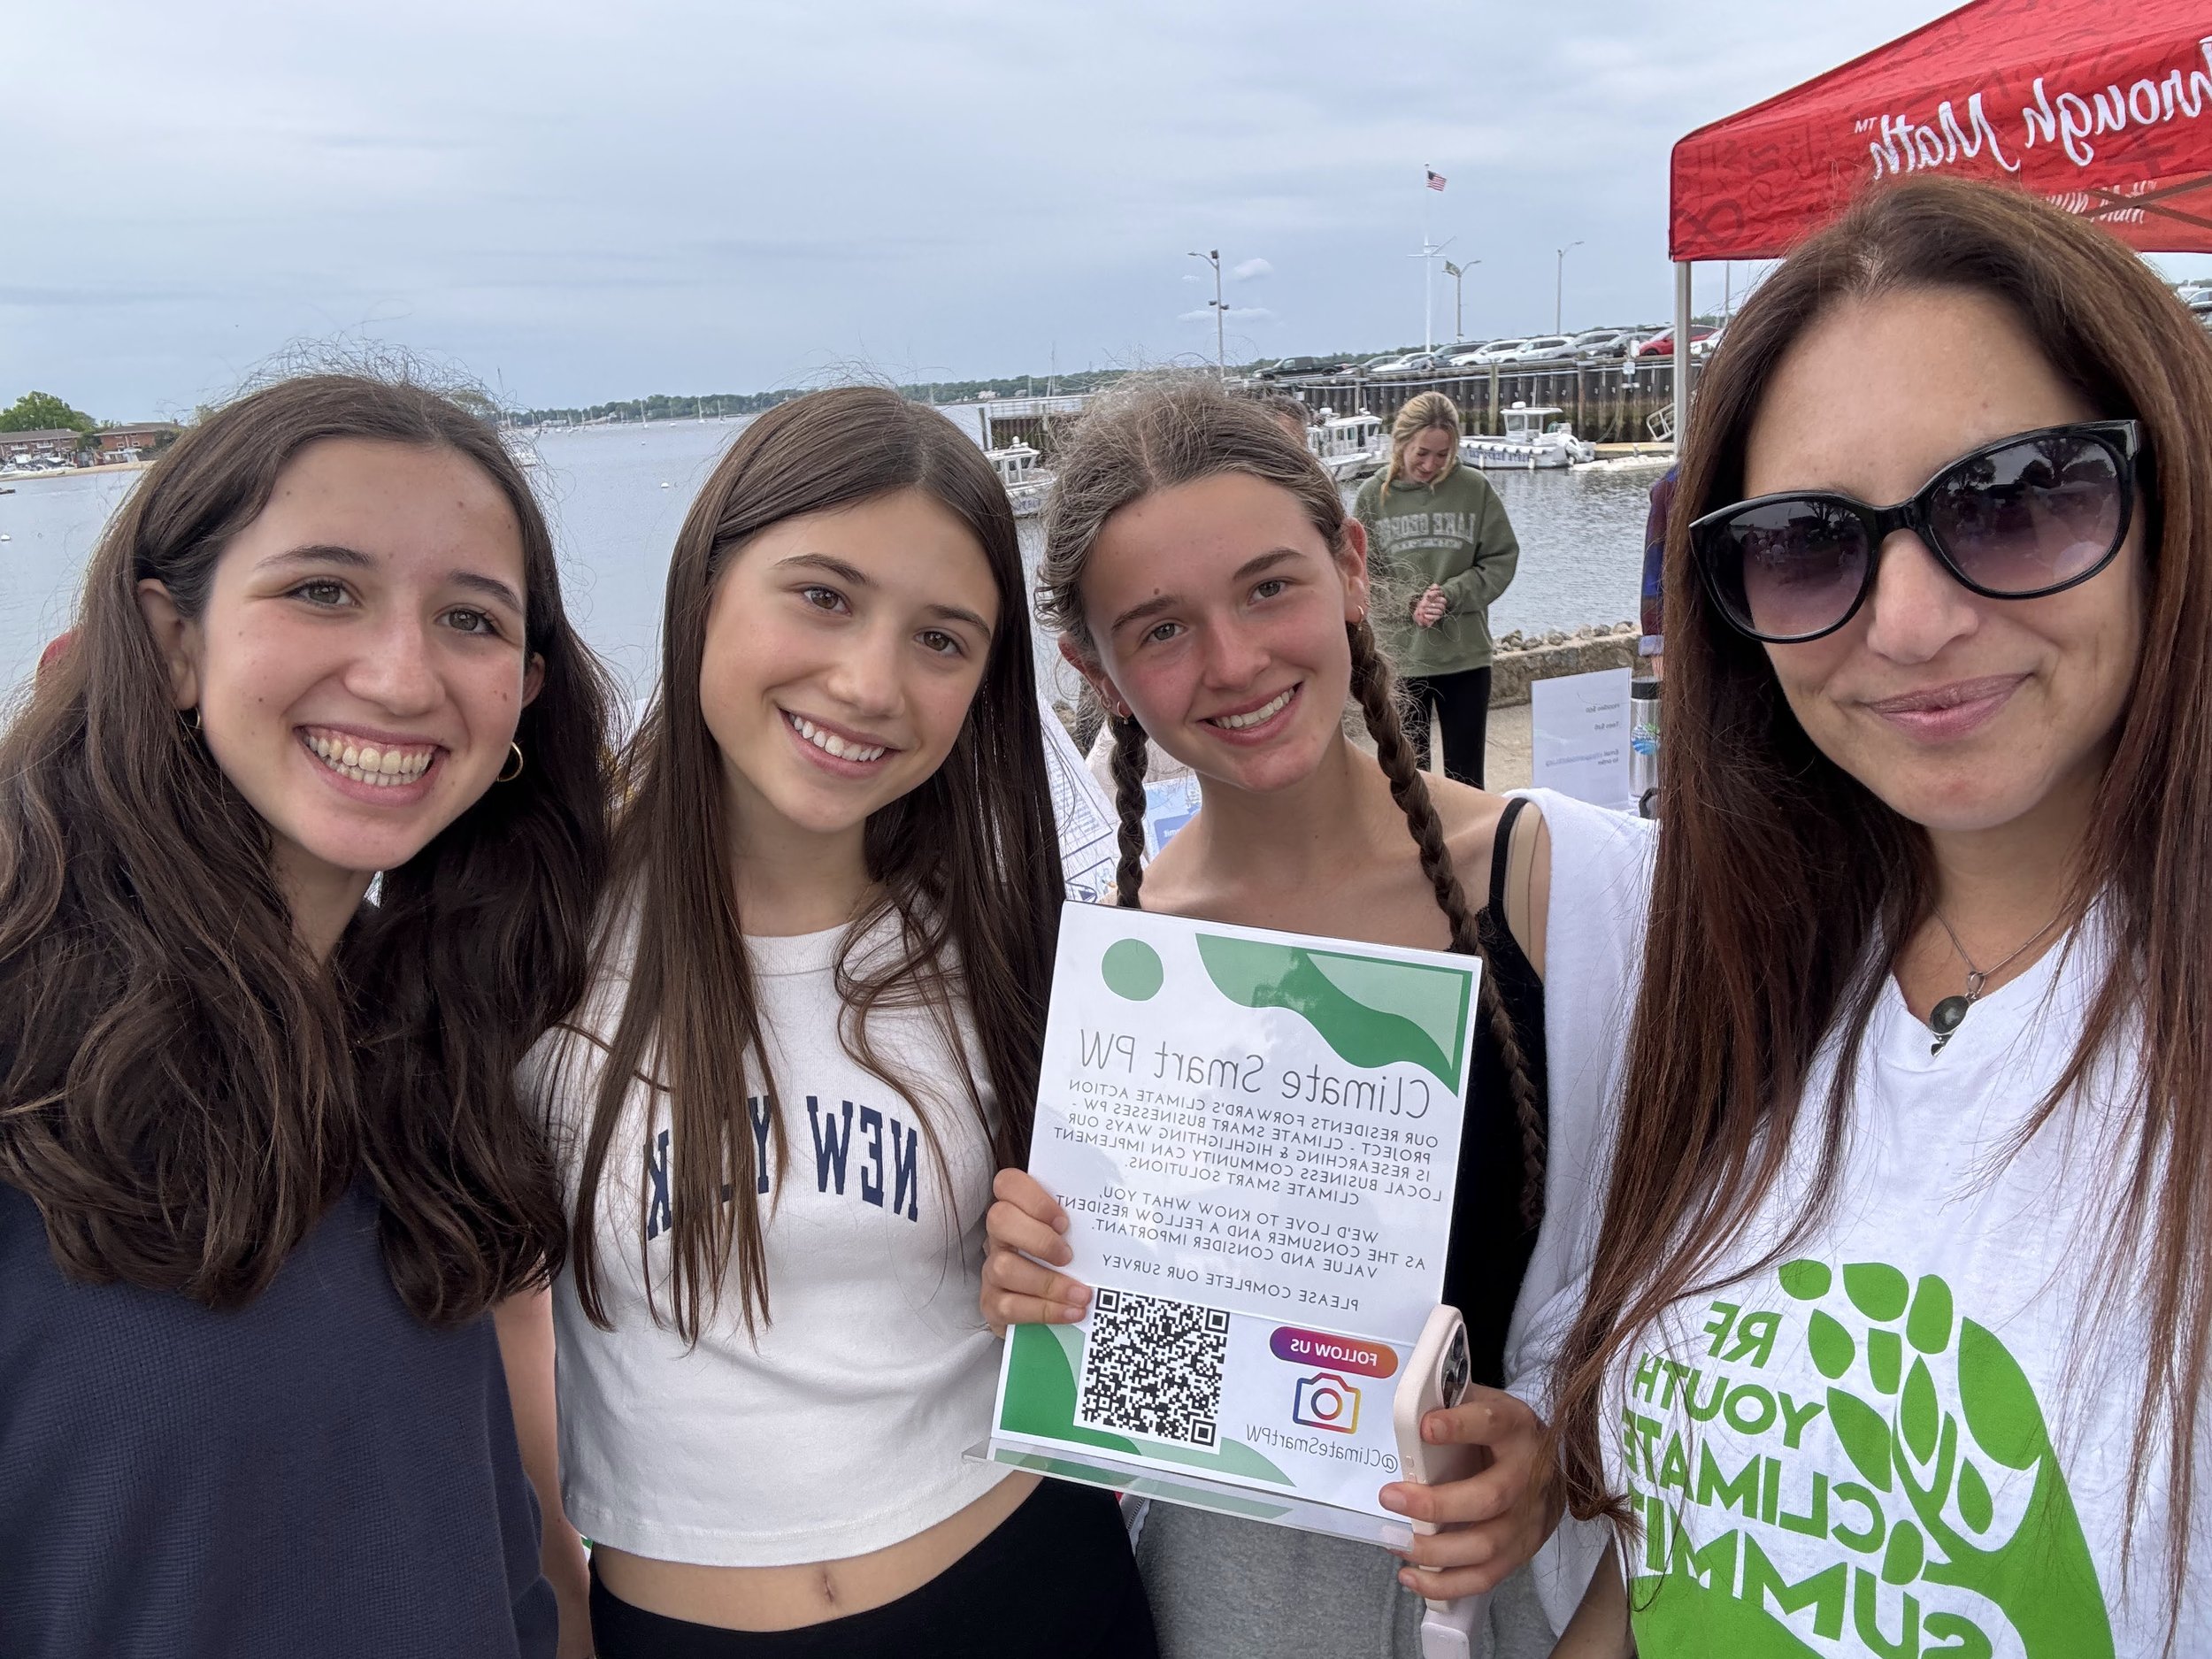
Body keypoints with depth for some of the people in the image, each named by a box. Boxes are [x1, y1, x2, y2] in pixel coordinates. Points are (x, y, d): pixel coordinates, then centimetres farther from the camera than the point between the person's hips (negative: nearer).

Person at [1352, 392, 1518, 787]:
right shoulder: (1374, 496, -2)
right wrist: (1408, 604, -16)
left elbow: (1501, 560, 0)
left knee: (1466, 778, 10)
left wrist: (1451, 595, -15)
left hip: (1466, 655, 0)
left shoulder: (1475, 489, -2)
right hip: (1397, 657, 0)